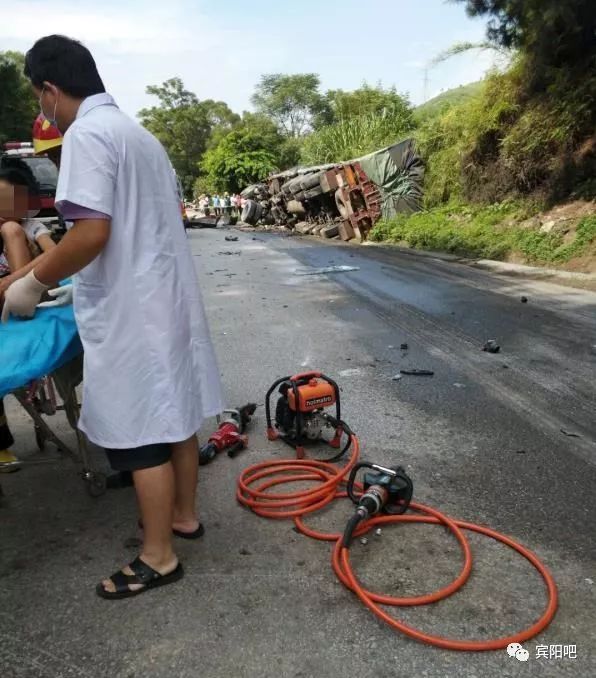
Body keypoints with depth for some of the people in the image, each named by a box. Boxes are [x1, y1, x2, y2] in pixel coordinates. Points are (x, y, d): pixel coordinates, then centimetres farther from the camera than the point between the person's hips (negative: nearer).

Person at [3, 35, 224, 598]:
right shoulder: (138, 133, 16)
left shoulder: (86, 135, -12)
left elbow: (92, 233, -23)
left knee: (142, 435, 1)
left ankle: (158, 558, 15)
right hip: (167, 299, 9)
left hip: (131, 313, -9)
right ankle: (183, 515, 34)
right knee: (176, 418, 17)